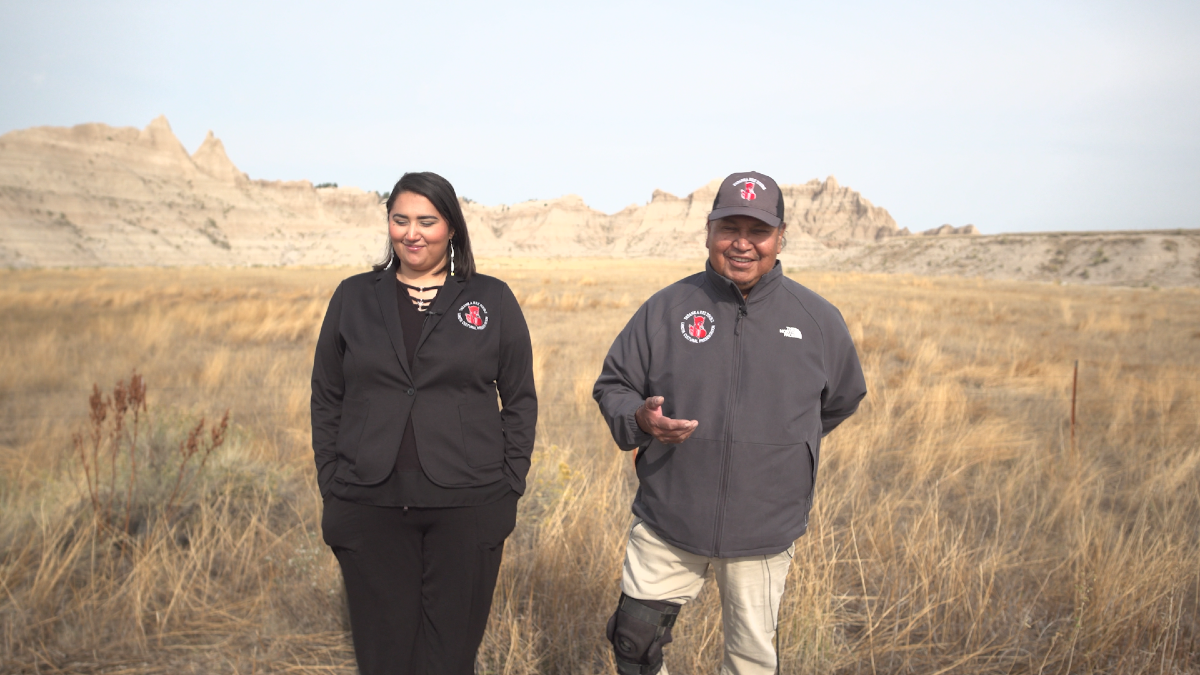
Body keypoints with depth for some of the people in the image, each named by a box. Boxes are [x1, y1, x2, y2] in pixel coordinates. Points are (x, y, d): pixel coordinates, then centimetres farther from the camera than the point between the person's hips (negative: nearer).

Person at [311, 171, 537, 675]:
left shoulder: (492, 300, 3)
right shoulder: (354, 297, 7)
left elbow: (520, 401, 5)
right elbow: (326, 401, 10)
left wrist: (508, 491, -1)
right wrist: (331, 488, 4)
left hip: (466, 509, -1)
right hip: (370, 509, 2)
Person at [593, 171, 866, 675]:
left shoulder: (818, 319, -1)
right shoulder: (666, 308, -2)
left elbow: (842, 398, 16)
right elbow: (612, 384, 4)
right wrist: (639, 418, -17)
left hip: (765, 532, 0)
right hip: (667, 523, 0)